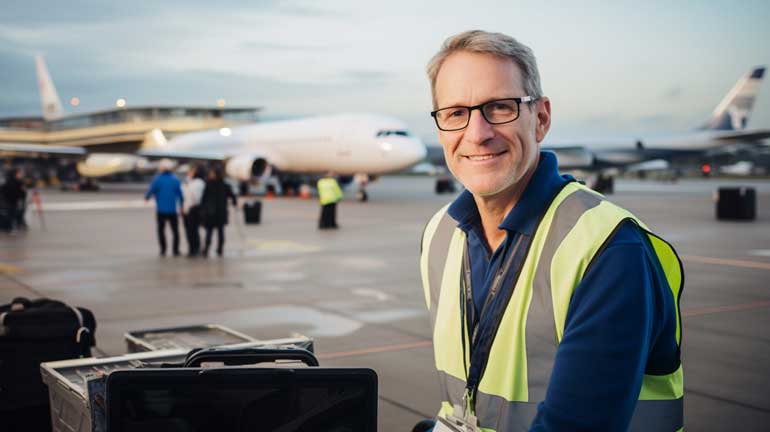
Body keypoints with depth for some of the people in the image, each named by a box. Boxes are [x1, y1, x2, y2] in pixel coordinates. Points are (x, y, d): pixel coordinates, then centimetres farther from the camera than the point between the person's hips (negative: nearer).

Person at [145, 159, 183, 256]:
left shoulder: (157, 179, -7)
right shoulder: (176, 180, -3)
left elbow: (150, 191, -6)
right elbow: (180, 195, 0)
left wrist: (146, 197, 17)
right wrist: (181, 207, 12)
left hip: (161, 210, -1)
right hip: (173, 210, 1)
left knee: (161, 230, 11)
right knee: (175, 230, 10)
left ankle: (163, 250, 7)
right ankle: (175, 250, 6)